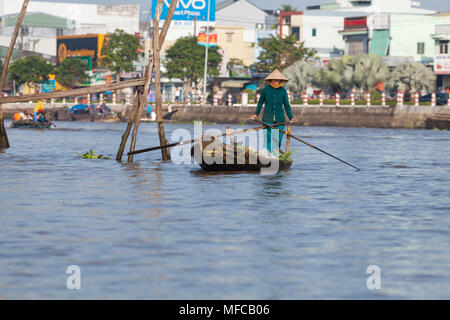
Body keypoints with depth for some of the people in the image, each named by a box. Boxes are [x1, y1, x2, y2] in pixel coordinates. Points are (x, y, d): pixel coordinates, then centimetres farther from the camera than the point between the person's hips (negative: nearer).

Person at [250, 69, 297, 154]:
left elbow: (287, 106, 7)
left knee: (278, 140, 3)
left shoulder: (283, 91, 1)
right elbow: (260, 102, 13)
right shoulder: (266, 89, -1)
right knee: (267, 140, -8)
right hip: (268, 119, -1)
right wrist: (256, 114, 19)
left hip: (280, 120, 1)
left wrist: (291, 117, -1)